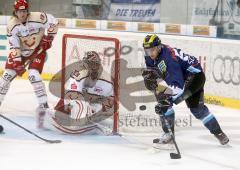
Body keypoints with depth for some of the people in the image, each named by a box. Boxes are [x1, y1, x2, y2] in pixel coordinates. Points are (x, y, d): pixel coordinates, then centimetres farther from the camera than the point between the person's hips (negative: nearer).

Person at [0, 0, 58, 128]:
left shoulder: (37, 18, -25)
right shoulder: (11, 25, -17)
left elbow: (53, 22, -11)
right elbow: (14, 46, -15)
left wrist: (48, 39, -9)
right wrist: (17, 63, -20)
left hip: (38, 50, -3)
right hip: (20, 51, 3)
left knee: (33, 75, -21)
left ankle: (43, 106, -18)